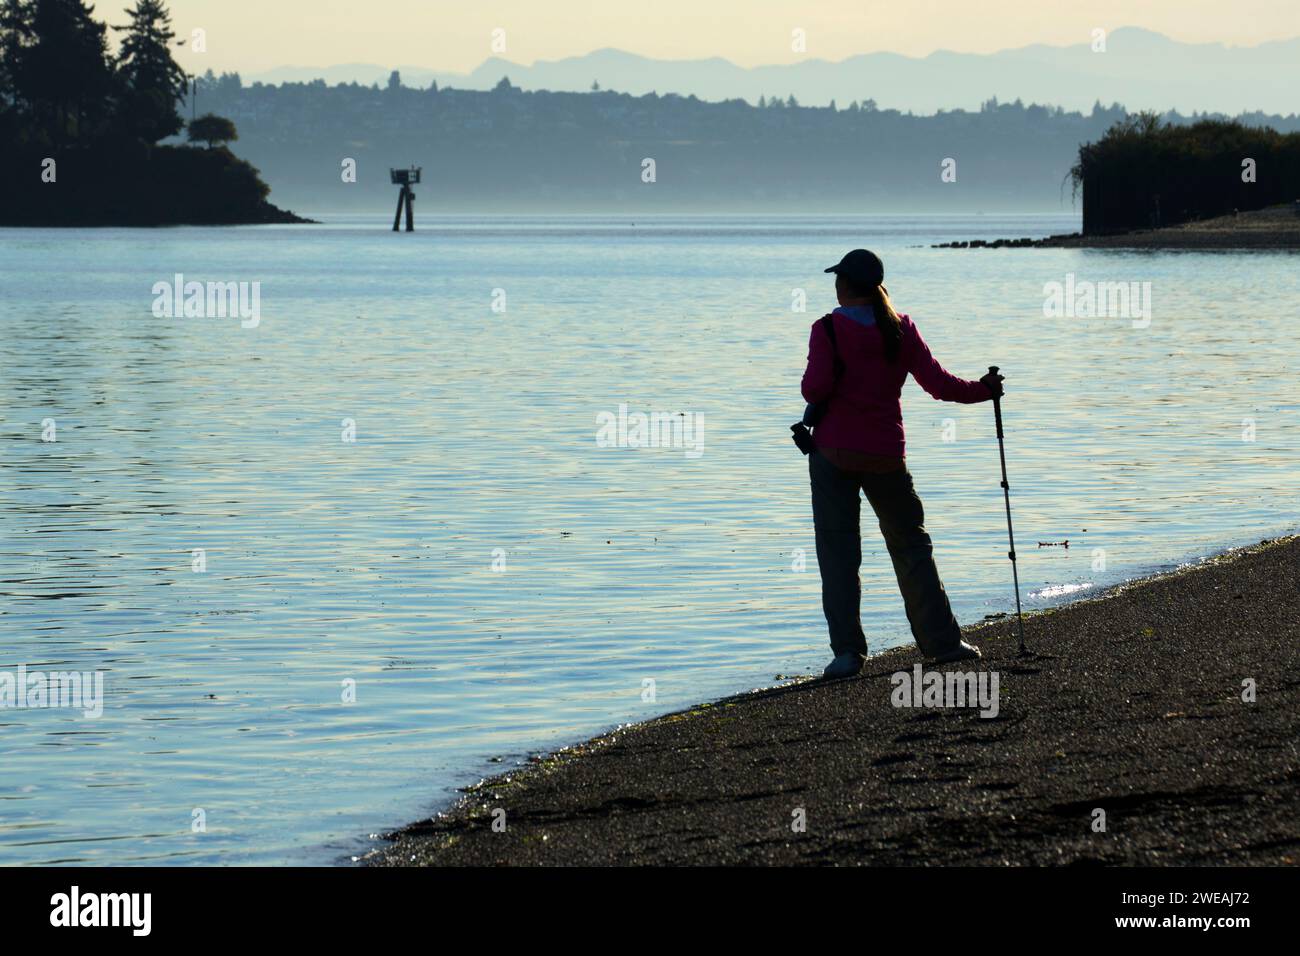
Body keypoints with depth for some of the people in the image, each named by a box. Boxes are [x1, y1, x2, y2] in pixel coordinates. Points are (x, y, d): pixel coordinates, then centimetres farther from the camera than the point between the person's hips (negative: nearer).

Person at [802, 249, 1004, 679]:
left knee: (838, 551, 2)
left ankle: (847, 651, -5)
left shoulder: (829, 329, -8)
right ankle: (942, 641, 13)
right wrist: (983, 390, 16)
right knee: (910, 545, 14)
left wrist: (812, 392, 8)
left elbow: (816, 389, -16)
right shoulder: (901, 329, 2)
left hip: (834, 453, -3)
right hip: (886, 454, 3)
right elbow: (937, 383, 1)